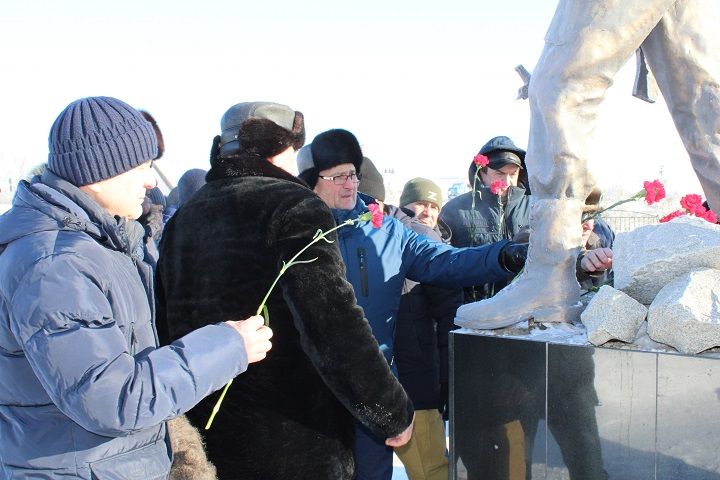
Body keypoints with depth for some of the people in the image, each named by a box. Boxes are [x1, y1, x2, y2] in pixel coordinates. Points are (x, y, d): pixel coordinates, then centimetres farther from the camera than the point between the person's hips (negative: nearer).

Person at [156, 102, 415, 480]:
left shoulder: (181, 220, 10)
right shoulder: (293, 207, -13)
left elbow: (165, 326, 13)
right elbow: (332, 325, -24)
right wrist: (393, 413, -16)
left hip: (205, 439, 7)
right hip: (294, 447, -7)